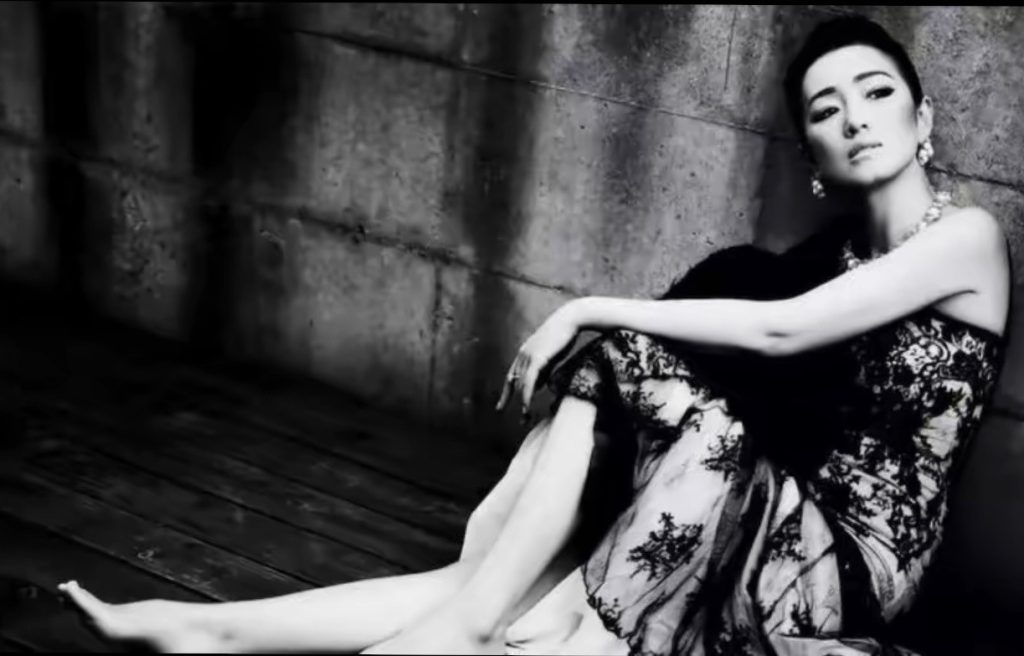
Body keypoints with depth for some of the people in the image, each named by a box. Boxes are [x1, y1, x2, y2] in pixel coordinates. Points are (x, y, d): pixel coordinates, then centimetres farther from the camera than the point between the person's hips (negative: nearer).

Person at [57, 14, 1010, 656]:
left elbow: (778, 330, -18)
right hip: (767, 527, 5)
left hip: (843, 558, -5)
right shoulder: (835, 255, 15)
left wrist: (593, 311, -14)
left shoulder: (965, 237, -6)